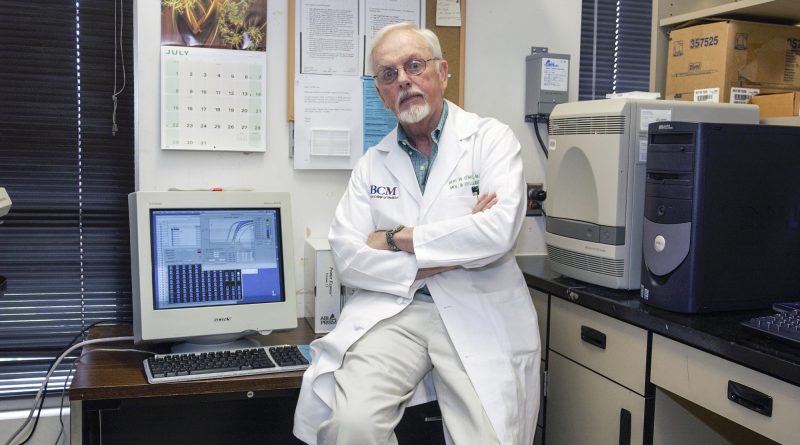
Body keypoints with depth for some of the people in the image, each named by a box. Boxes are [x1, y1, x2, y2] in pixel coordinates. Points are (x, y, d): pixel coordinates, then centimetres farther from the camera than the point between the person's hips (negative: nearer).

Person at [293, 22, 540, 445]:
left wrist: (398, 239, -7)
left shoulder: (491, 138, 2)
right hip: (391, 311, 2)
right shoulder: (371, 164, 11)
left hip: (477, 313, -1)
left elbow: (499, 230, -15)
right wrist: (445, 257, -11)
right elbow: (346, 256, 0)